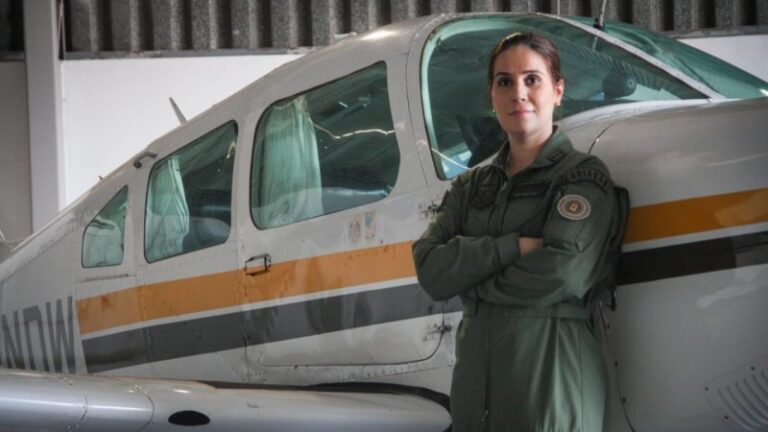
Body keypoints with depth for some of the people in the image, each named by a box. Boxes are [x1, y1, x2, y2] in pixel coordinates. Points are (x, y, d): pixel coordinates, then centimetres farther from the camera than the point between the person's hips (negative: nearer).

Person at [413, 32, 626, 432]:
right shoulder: (471, 187, 14)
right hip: (475, 385, 5)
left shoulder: (583, 178, -1)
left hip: (552, 385, -5)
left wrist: (470, 282, -4)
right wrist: (514, 247, -13)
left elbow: (561, 275, -16)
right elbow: (430, 271, -1)